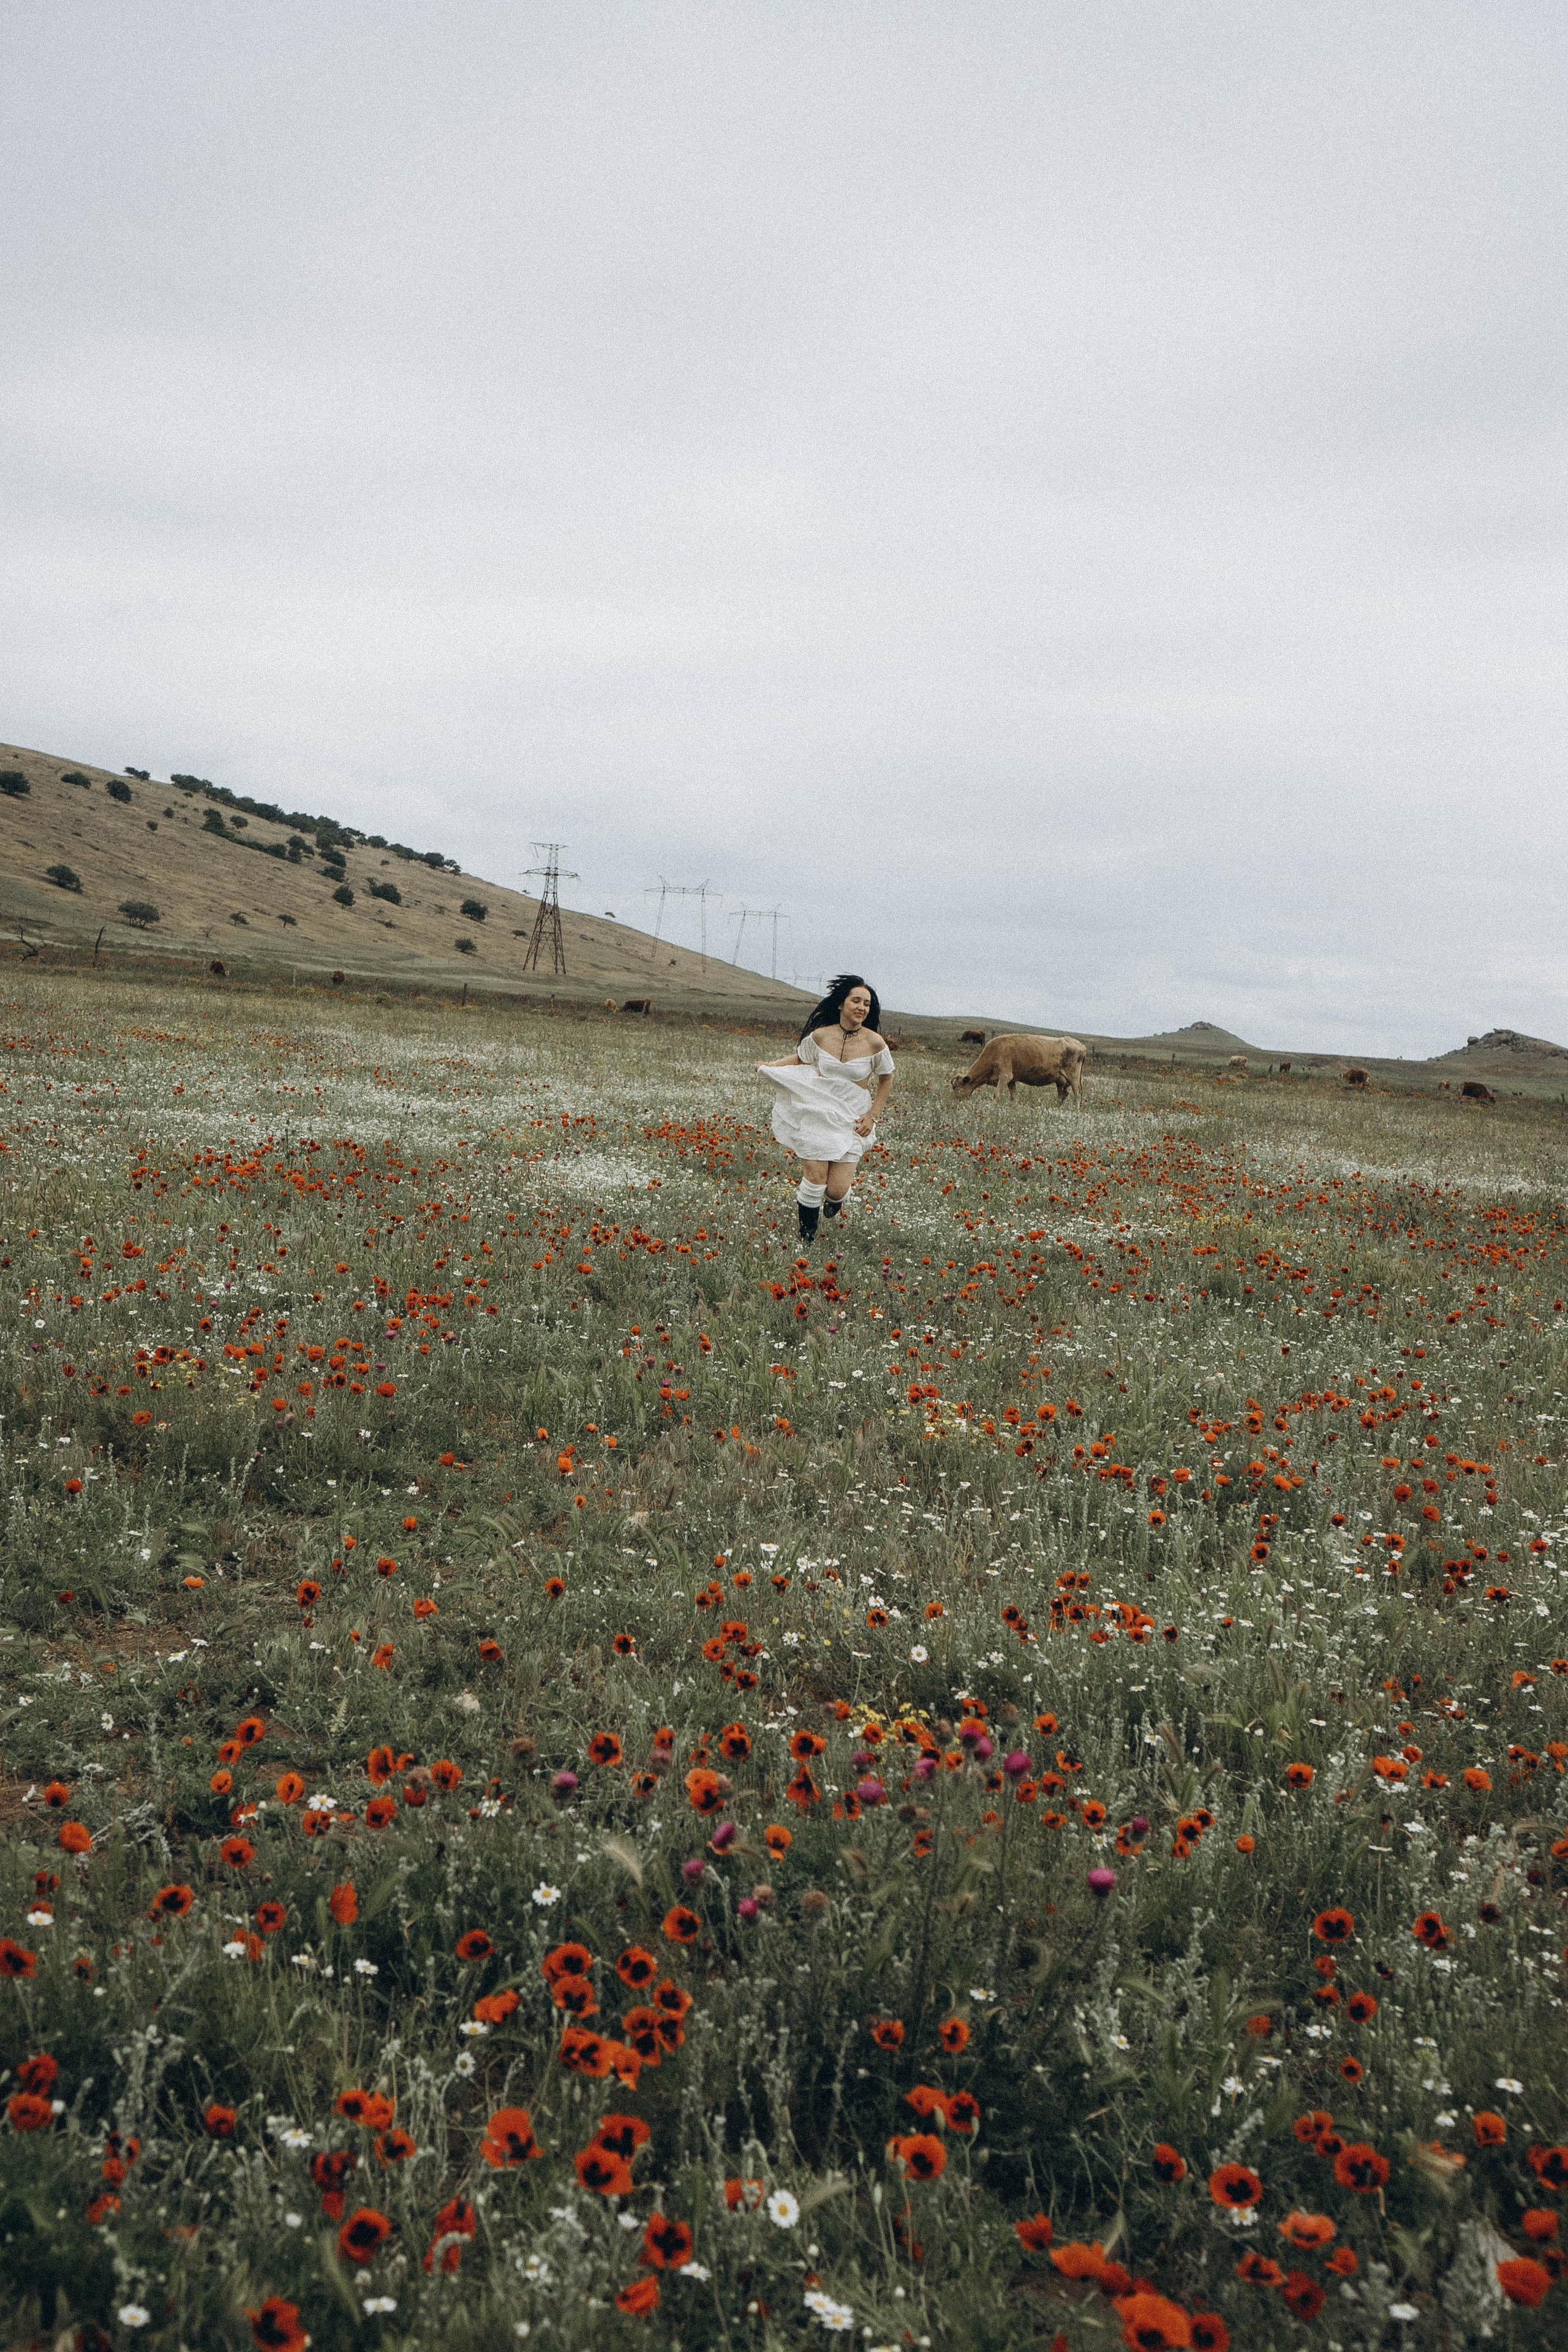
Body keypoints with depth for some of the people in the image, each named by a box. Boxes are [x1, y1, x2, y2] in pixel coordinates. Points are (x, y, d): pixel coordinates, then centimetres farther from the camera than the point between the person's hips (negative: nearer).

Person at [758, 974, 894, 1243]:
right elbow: (799, 1058, 16)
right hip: (817, 1114, 1)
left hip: (851, 1120, 0)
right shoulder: (820, 1036, -5)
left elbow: (886, 1080, 7)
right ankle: (807, 1241, 7)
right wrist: (770, 1065, 1)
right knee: (815, 1176, -11)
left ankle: (833, 1205, 33)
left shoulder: (874, 1042, -8)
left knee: (837, 1190, -7)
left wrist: (871, 1116, 0)